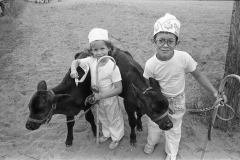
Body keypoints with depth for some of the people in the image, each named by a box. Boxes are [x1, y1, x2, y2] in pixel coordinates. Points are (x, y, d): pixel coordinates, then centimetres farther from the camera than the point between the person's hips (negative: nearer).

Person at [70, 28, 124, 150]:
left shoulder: (113, 67, -29)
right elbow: (76, 61, -1)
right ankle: (106, 134, 54)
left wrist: (101, 95, -28)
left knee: (114, 119, 19)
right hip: (98, 98, 5)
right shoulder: (91, 61, -16)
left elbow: (119, 89, -26)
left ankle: (116, 138, 45)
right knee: (103, 118, 28)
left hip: (110, 99, -5)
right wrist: (73, 70, -22)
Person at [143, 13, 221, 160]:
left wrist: (214, 92, -13)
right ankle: (151, 142, 58)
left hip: (176, 102, -1)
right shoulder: (150, 64, -25)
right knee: (154, 125, 25)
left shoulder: (183, 57, -28)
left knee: (174, 129, 20)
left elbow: (198, 75, -15)